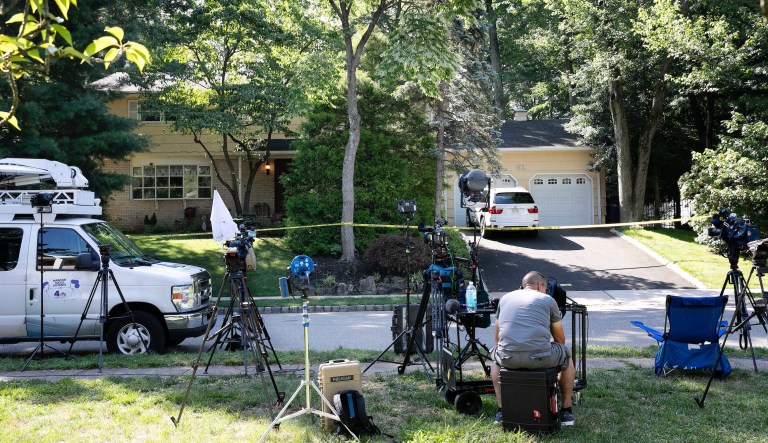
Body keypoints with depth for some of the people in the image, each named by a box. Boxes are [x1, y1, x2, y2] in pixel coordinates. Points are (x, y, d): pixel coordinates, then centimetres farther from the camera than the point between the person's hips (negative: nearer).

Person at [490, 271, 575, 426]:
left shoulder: (504, 298, 23)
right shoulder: (548, 300, 14)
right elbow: (560, 340, 22)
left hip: (508, 358, 2)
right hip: (540, 357, -2)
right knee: (566, 355, 30)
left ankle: (501, 410, 32)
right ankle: (566, 411, 33)